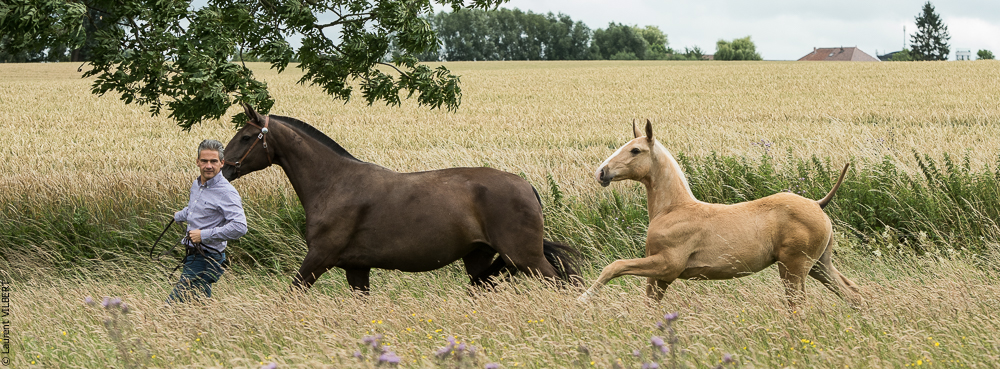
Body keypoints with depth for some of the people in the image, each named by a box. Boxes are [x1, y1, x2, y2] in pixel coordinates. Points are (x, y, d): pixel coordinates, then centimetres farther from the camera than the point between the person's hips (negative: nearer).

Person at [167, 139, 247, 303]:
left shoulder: (226, 192, -17)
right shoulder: (196, 185, 11)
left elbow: (239, 227, -29)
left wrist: (204, 235, -26)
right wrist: (179, 216, 55)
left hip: (207, 260, -9)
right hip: (192, 256, 9)